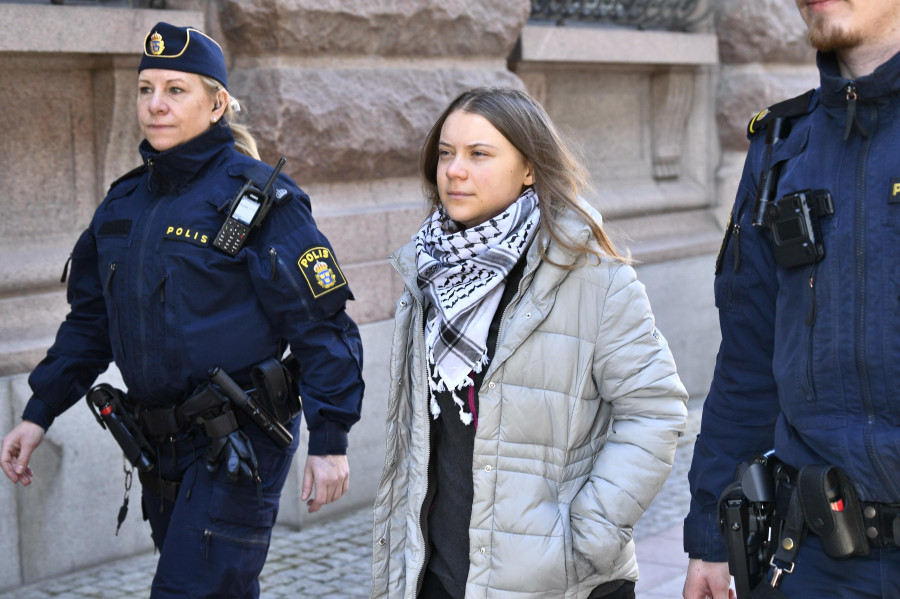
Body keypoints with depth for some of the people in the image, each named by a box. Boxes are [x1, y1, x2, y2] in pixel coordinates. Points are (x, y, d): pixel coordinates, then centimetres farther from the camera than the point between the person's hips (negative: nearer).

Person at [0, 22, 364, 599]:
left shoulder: (261, 199, -11)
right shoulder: (126, 202, 9)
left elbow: (322, 325, -12)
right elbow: (90, 321, 17)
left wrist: (329, 442, -14)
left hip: (239, 445, -7)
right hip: (161, 443, 7)